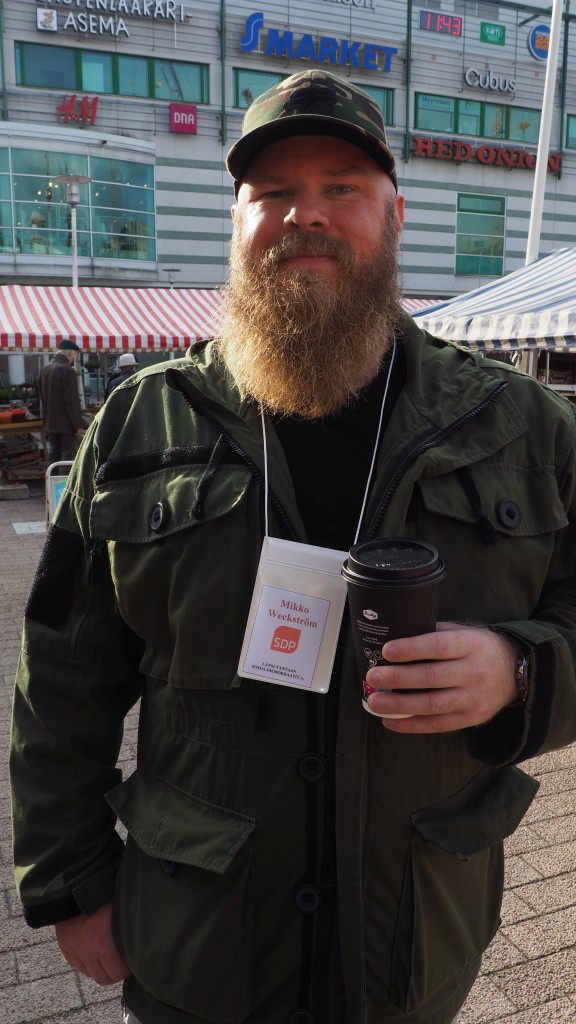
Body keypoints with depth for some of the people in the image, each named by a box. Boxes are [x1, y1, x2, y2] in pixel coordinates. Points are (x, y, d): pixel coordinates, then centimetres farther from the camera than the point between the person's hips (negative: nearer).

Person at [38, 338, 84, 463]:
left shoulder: (44, 369, 10)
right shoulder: (67, 370, -16)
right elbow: (73, 400, -19)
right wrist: (78, 425, -16)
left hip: (50, 423, 8)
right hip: (66, 424, -8)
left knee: (53, 457, 13)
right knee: (68, 458, -4)